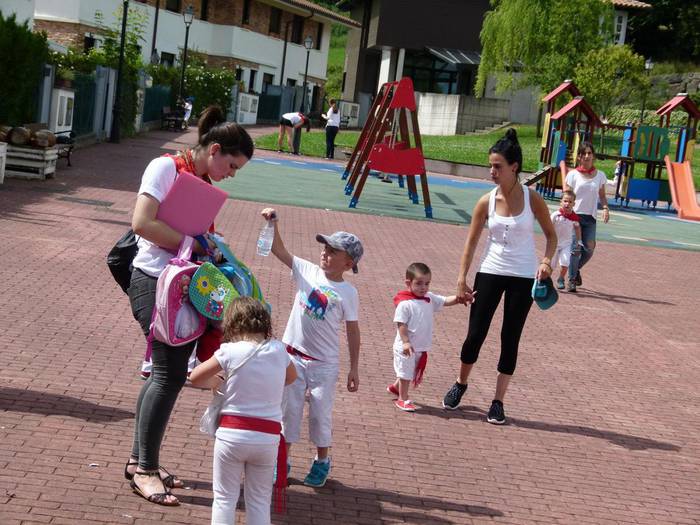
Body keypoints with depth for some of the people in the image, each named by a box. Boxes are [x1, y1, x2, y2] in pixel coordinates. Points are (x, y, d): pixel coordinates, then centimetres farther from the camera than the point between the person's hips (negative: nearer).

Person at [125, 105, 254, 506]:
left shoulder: (206, 184, 15)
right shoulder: (166, 168, -9)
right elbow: (142, 223, -19)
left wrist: (213, 247, -2)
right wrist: (194, 244, -16)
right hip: (156, 281, -8)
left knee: (169, 374, 10)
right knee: (170, 374, -10)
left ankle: (140, 461, 20)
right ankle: (145, 469, -1)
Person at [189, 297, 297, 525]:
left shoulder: (230, 352, -9)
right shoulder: (278, 350, 0)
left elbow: (195, 377, 0)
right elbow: (291, 377, 21)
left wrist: (216, 381, 17)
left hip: (232, 433, -2)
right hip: (268, 437, 3)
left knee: (224, 498, 11)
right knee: (259, 501, 13)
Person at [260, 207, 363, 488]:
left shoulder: (348, 293, -8)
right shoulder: (307, 271, -2)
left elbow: (352, 331, -3)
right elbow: (279, 250, -7)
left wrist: (354, 368, -2)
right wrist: (273, 224, -24)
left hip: (324, 362, -2)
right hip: (293, 354, 2)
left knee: (321, 412, 6)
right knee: (289, 408, 8)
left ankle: (322, 460, 26)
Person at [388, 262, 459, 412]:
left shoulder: (429, 298, 3)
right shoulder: (404, 304, -19)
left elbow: (446, 301, 6)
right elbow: (401, 324, -20)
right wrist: (406, 342, -25)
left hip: (422, 346, 8)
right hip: (407, 347, -8)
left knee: (414, 372, 21)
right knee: (406, 373, 5)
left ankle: (395, 387, 43)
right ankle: (403, 399, 19)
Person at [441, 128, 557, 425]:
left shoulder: (532, 199, -9)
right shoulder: (486, 202, -6)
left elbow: (550, 234, 2)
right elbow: (471, 243, 0)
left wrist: (546, 261, -17)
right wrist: (461, 280, -4)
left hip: (523, 277, -1)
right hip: (490, 273, 1)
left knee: (510, 339, 4)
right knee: (475, 334, 3)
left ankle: (498, 401, 14)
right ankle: (461, 384, 29)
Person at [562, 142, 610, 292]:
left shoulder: (600, 175, 9)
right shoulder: (573, 175, 1)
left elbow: (602, 195, 16)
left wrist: (605, 207, -3)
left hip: (590, 217, 3)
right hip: (574, 214, -3)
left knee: (590, 247, -6)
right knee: (575, 248, -9)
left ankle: (576, 269, 24)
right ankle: (572, 280, 3)